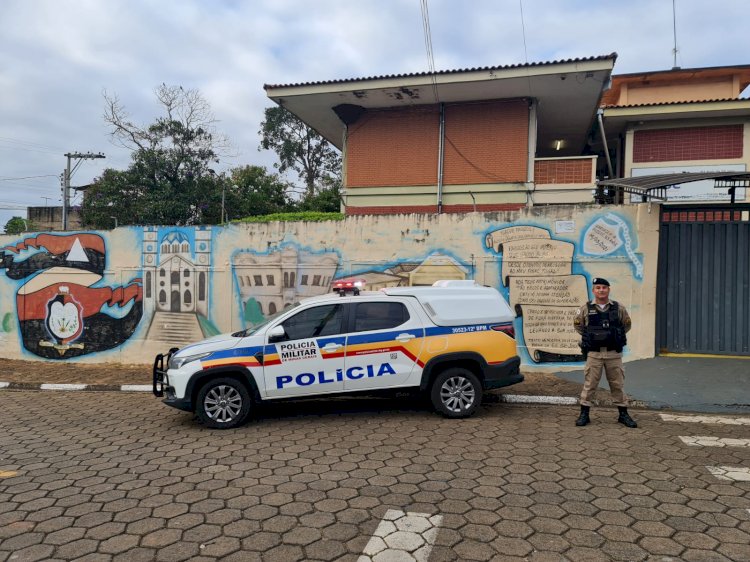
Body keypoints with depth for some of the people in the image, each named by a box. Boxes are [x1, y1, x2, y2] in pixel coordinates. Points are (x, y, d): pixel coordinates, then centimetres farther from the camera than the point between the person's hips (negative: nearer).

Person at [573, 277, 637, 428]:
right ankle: (584, 414, 10)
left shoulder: (619, 308, 2)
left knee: (617, 384, 9)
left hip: (614, 354, 1)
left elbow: (627, 325, 17)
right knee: (589, 384, 2)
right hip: (594, 354, -1)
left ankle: (623, 414, 21)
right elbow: (577, 325, 14)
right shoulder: (586, 309, -1)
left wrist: (616, 337, 9)